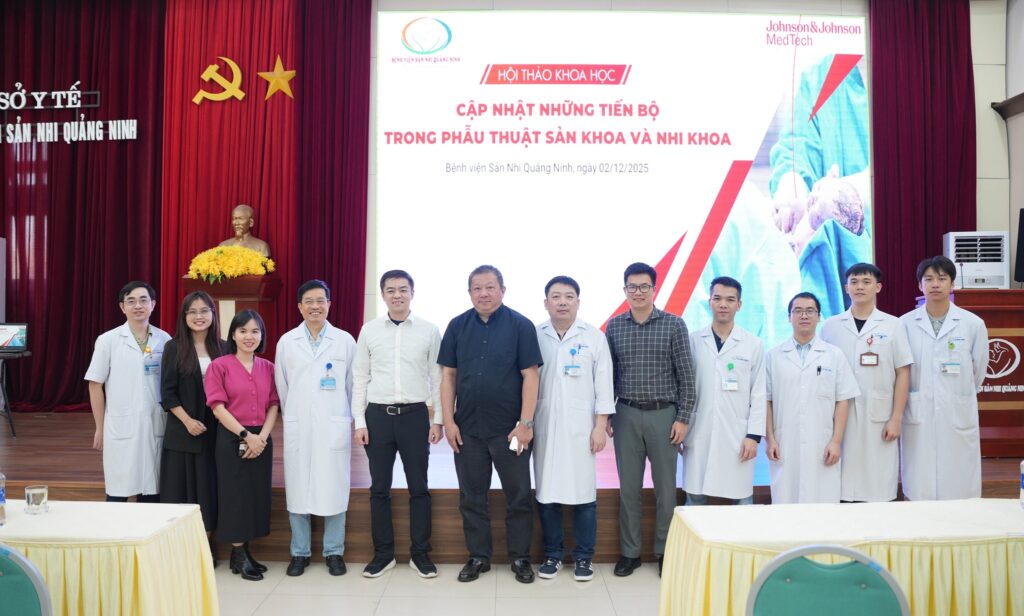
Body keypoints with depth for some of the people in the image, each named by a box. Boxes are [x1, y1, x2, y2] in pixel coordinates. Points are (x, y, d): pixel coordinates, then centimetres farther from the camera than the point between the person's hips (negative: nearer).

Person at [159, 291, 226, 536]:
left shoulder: (223, 348, 5)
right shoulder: (174, 348, -1)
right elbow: (167, 392, -4)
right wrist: (188, 420, -14)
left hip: (215, 432, 2)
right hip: (182, 432, -2)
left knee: (208, 489, 7)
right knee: (181, 490, 2)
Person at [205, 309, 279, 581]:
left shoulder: (268, 368, 8)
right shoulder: (219, 366, -4)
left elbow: (273, 405, 5)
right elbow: (218, 407, -10)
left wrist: (262, 436, -10)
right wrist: (246, 435, -15)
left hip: (262, 440, 4)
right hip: (232, 439, -4)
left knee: (257, 495, 8)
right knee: (236, 496, 1)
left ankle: (245, 551, 21)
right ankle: (238, 556, 13)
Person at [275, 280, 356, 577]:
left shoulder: (345, 340, 3)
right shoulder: (286, 342, 6)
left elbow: (352, 384, 8)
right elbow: (282, 386, 12)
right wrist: (290, 416, 14)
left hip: (334, 426, -1)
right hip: (297, 427, 1)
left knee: (334, 489, 1)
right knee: (297, 489, 4)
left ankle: (334, 552, 15)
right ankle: (300, 552, 18)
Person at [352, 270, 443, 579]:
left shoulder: (429, 330, 0)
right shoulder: (369, 330, 3)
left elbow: (437, 377, 3)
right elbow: (360, 379, 5)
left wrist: (438, 420, 0)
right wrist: (359, 422, 0)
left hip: (415, 415, -1)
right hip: (378, 415, 1)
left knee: (419, 488, 7)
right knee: (379, 489, 10)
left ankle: (420, 553, 21)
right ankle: (383, 553, 25)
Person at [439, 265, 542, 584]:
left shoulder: (521, 326, -5)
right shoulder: (457, 326, 4)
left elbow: (530, 376, -7)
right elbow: (448, 376, 5)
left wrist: (525, 423, -11)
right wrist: (448, 421, -1)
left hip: (510, 428, -2)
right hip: (467, 428, 3)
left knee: (519, 496, 7)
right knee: (472, 497, 11)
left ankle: (520, 557, 22)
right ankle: (478, 557, 25)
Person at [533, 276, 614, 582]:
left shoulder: (594, 337, 2)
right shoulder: (534, 336, 3)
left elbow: (603, 384, 1)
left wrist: (601, 426, -4)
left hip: (581, 427, -1)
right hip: (544, 427, 1)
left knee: (583, 492, 2)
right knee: (546, 493, 6)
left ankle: (584, 556, 17)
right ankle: (552, 554, 20)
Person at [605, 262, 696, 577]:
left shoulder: (674, 325, -2)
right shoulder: (614, 326, 5)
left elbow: (686, 376, -2)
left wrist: (683, 418, -6)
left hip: (664, 414, -2)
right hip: (627, 415, 2)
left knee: (665, 487, 7)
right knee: (628, 487, 8)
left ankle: (665, 551, 22)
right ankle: (630, 552, 20)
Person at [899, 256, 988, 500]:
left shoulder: (973, 324, -1)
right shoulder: (905, 324, -1)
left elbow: (978, 370, 12)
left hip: (959, 417, 0)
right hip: (918, 418, 0)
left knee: (959, 490, 5)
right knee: (919, 490, 4)